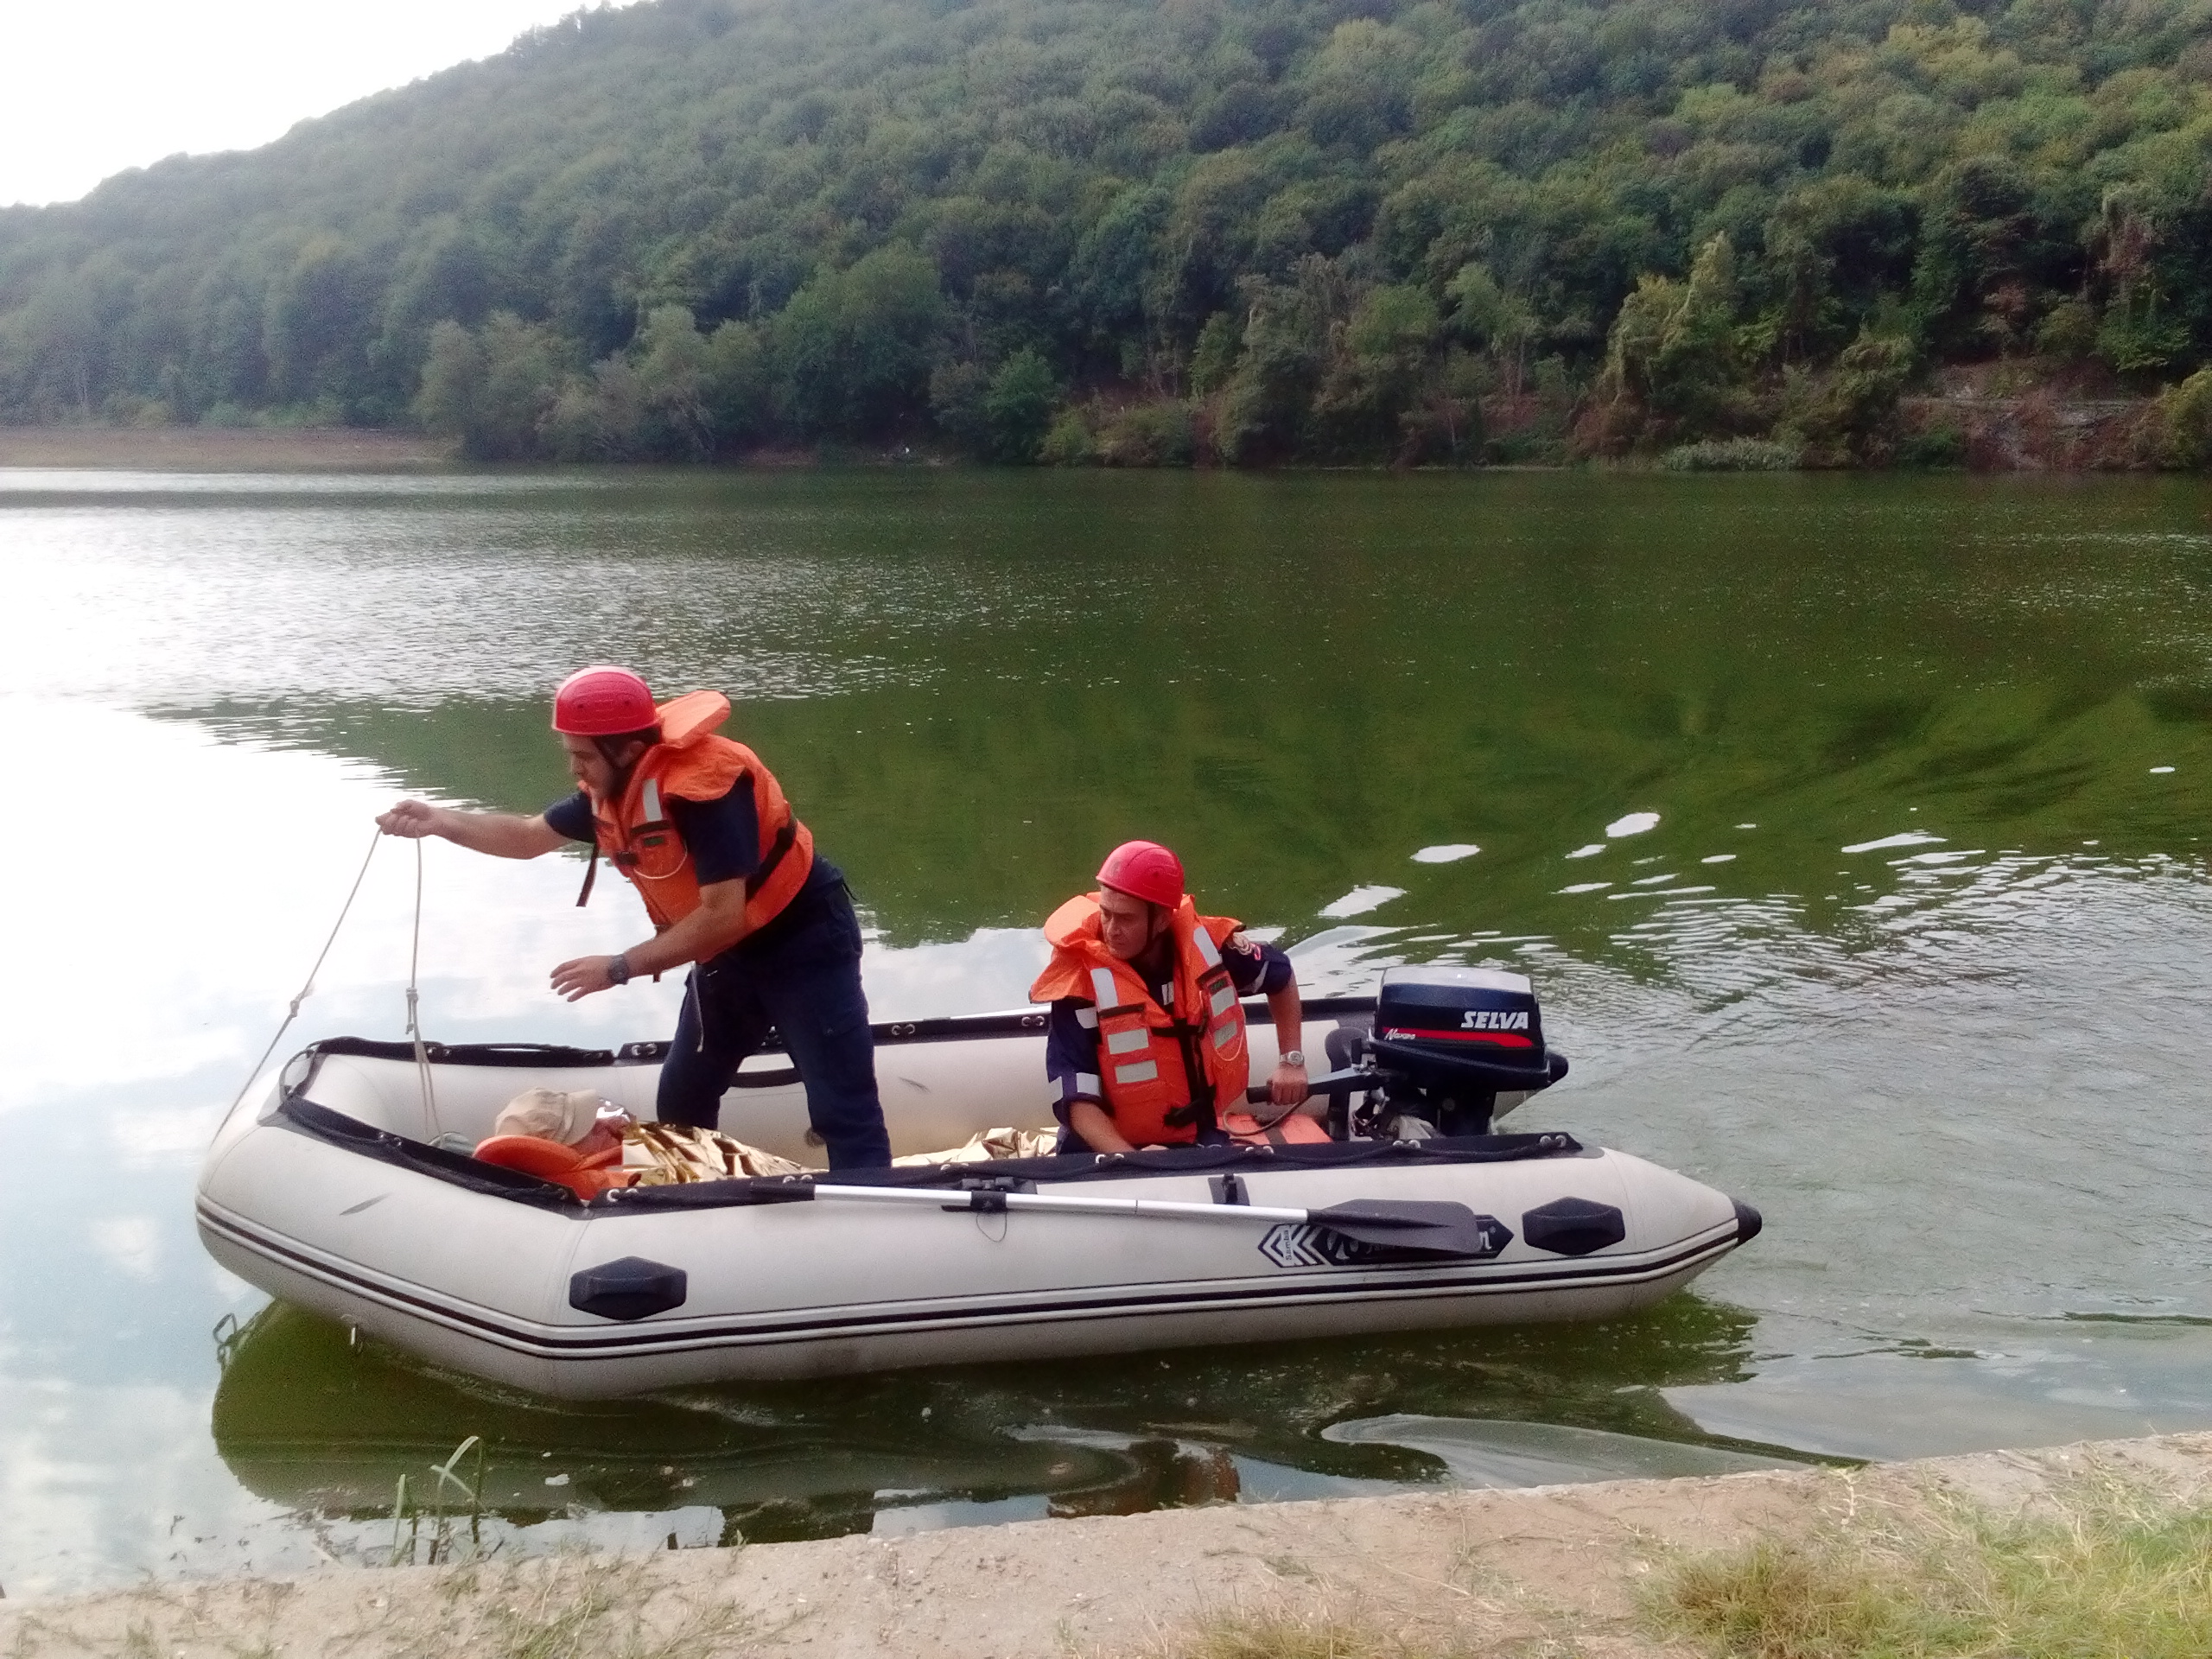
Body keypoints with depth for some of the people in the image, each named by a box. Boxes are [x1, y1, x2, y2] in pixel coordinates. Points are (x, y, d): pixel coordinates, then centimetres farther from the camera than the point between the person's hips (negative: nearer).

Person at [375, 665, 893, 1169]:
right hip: (730, 951, 9)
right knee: (681, 1102, 17)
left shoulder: (702, 783, -31)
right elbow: (528, 837, 13)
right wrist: (438, 820, -2)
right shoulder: (612, 787, -2)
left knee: (844, 1114, -11)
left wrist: (620, 967, -26)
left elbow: (723, 916, -33)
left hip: (804, 943, -9)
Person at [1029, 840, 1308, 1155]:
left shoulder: (1206, 944, -6)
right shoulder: (1080, 981, -18)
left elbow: (1280, 975, 15)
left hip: (1203, 1137, 3)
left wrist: (1292, 1061, 12)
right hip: (1112, 1146, -3)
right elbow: (1077, 1098, -21)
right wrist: (1133, 1163, -33)